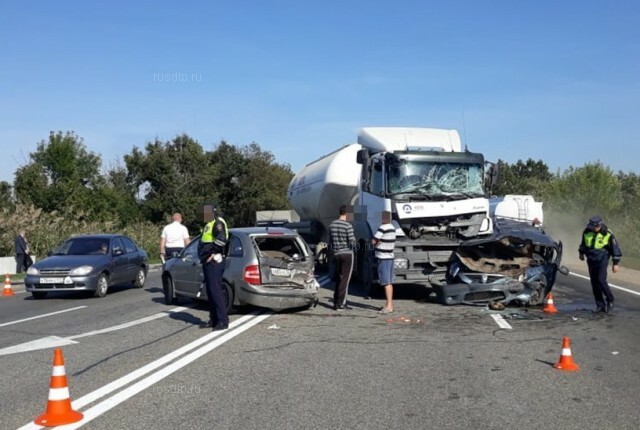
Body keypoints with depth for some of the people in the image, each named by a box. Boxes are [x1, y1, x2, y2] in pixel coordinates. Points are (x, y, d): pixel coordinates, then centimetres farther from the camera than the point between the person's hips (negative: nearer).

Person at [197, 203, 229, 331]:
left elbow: (221, 239, -27)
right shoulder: (209, 224, 20)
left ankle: (223, 321, -10)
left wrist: (213, 253, -19)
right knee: (210, 291, 14)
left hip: (214, 262, -11)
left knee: (215, 291, -11)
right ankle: (214, 320, 21)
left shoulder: (218, 223, -12)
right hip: (208, 262, 11)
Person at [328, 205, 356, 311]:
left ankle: (336, 302, 18)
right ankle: (340, 304, -2)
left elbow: (330, 241, 11)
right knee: (345, 279, -1)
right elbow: (352, 242, -15)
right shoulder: (348, 225, -14)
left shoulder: (332, 225, 5)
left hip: (336, 254, 6)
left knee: (339, 278, 17)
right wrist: (354, 239, 7)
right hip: (347, 254, -6)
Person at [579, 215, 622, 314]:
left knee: (601, 281, -16)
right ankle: (600, 305, 13)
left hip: (602, 261, -5)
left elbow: (615, 248, -8)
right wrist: (581, 253, 29)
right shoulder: (587, 231, -3)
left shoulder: (607, 234, -16)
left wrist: (616, 263, -6)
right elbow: (583, 243, 18)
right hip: (591, 261, 5)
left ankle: (610, 300, 6)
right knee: (594, 283, 5)